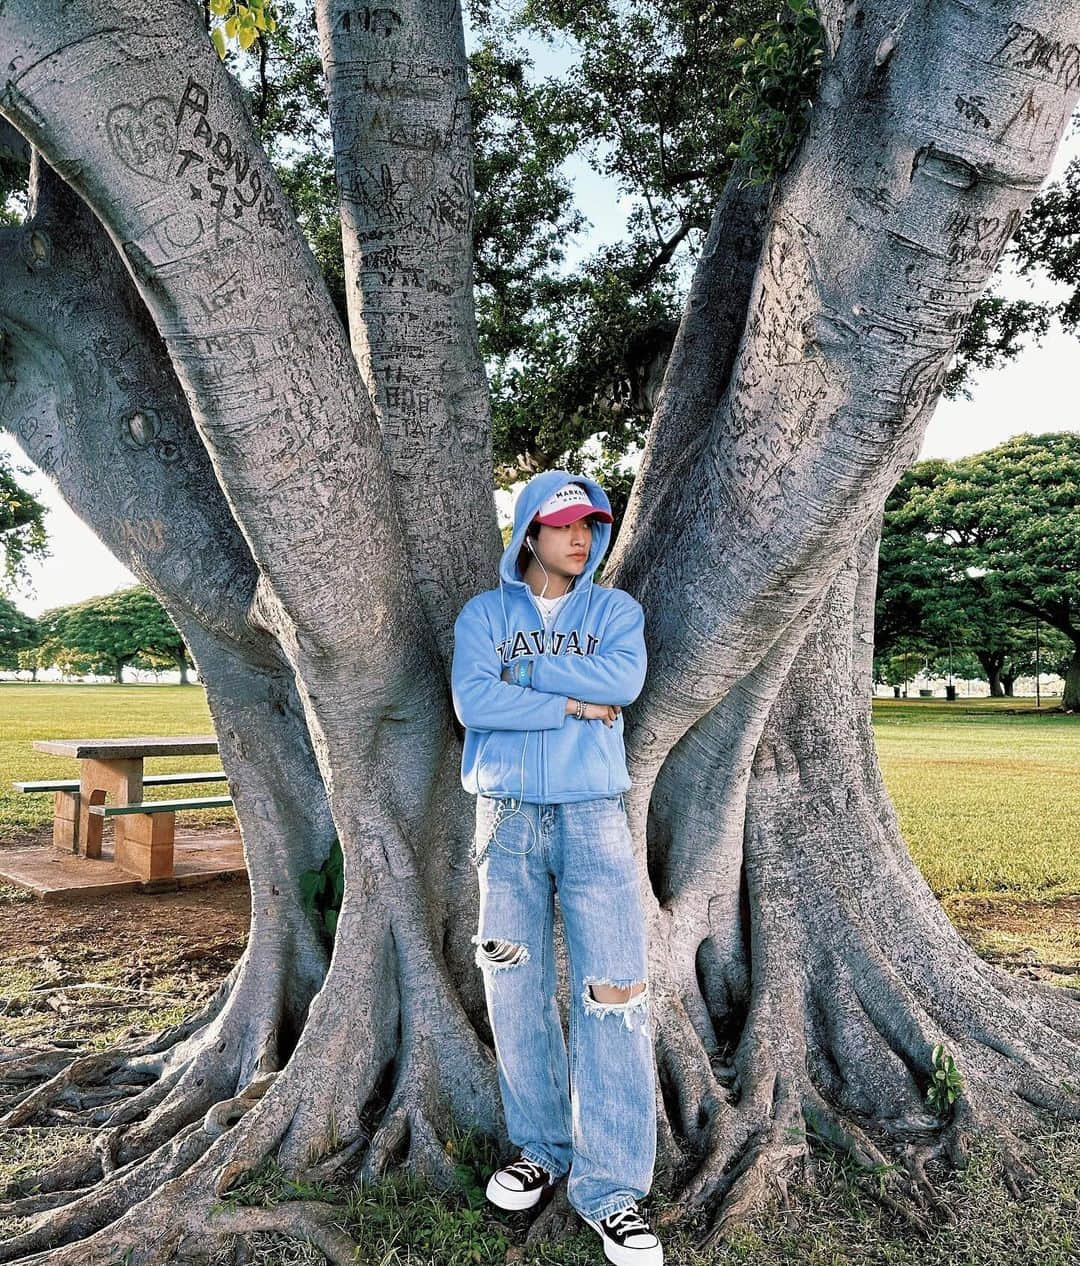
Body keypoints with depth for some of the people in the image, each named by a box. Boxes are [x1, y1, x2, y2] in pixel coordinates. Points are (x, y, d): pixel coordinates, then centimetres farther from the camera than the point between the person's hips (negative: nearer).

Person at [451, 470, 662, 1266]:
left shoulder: (614, 608, 8)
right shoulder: (485, 613, 6)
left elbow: (625, 678, -13)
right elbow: (472, 699, -11)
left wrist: (521, 673, -9)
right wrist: (574, 702, -11)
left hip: (594, 818, 0)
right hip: (507, 820, 1)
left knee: (614, 996, -6)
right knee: (516, 994, 8)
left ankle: (612, 1188, 4)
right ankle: (540, 1150, 26)